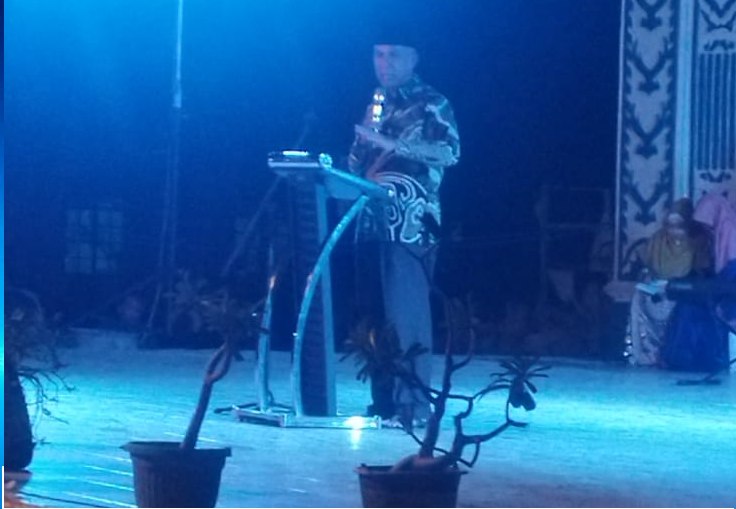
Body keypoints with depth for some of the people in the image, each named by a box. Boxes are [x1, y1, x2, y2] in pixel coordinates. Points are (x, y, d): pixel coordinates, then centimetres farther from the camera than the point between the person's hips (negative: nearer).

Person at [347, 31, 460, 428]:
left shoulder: (431, 104, 0)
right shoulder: (376, 104, 21)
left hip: (409, 222, -7)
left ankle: (413, 403, -13)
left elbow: (449, 152, -14)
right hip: (372, 220, 7)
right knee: (374, 312, 5)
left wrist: (390, 144, -20)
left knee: (406, 311, -12)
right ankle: (383, 399, 10)